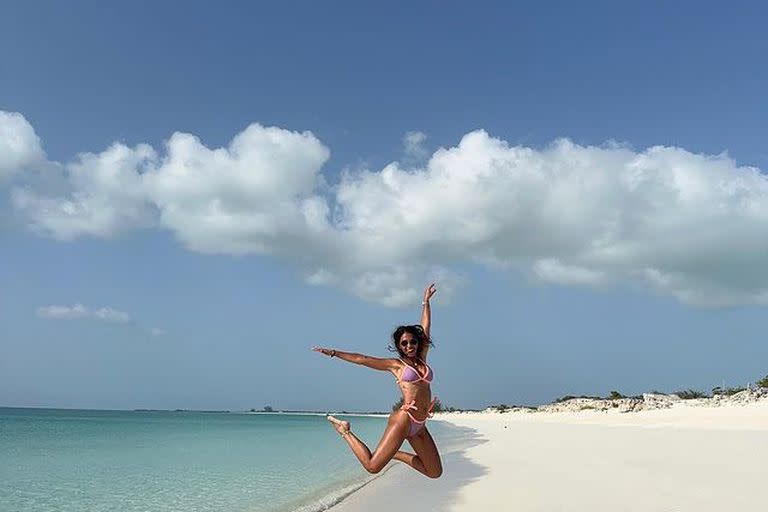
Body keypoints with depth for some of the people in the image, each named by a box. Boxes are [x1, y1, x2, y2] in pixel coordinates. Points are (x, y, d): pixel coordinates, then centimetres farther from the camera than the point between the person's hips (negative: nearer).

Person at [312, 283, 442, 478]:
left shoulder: (421, 359, 15)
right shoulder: (395, 364, 3)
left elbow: (425, 328, 20)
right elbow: (362, 359, 2)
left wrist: (426, 301, 25)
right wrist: (333, 352, 0)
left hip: (420, 426, 6)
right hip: (404, 419, -6)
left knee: (435, 472, 9)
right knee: (373, 466, -12)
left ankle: (394, 453, 23)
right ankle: (345, 431, 11)